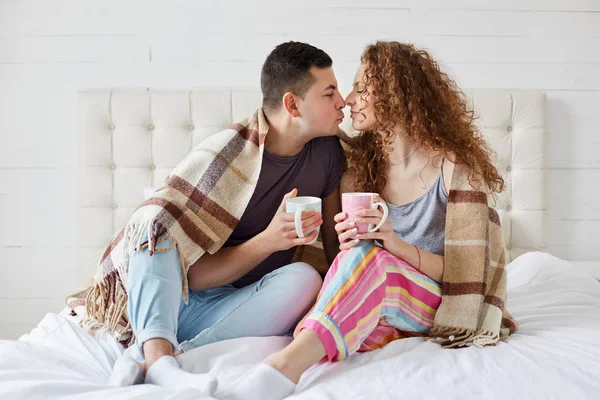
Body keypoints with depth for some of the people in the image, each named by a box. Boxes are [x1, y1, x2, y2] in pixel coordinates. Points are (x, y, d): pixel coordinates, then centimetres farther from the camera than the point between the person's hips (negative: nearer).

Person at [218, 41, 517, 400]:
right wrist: (345, 244, -15)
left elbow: (465, 270, -8)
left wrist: (396, 245, -25)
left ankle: (283, 368, -47)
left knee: (365, 256, -34)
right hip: (371, 309, 4)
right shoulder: (359, 167, 5)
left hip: (438, 306, -3)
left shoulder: (453, 166, -7)